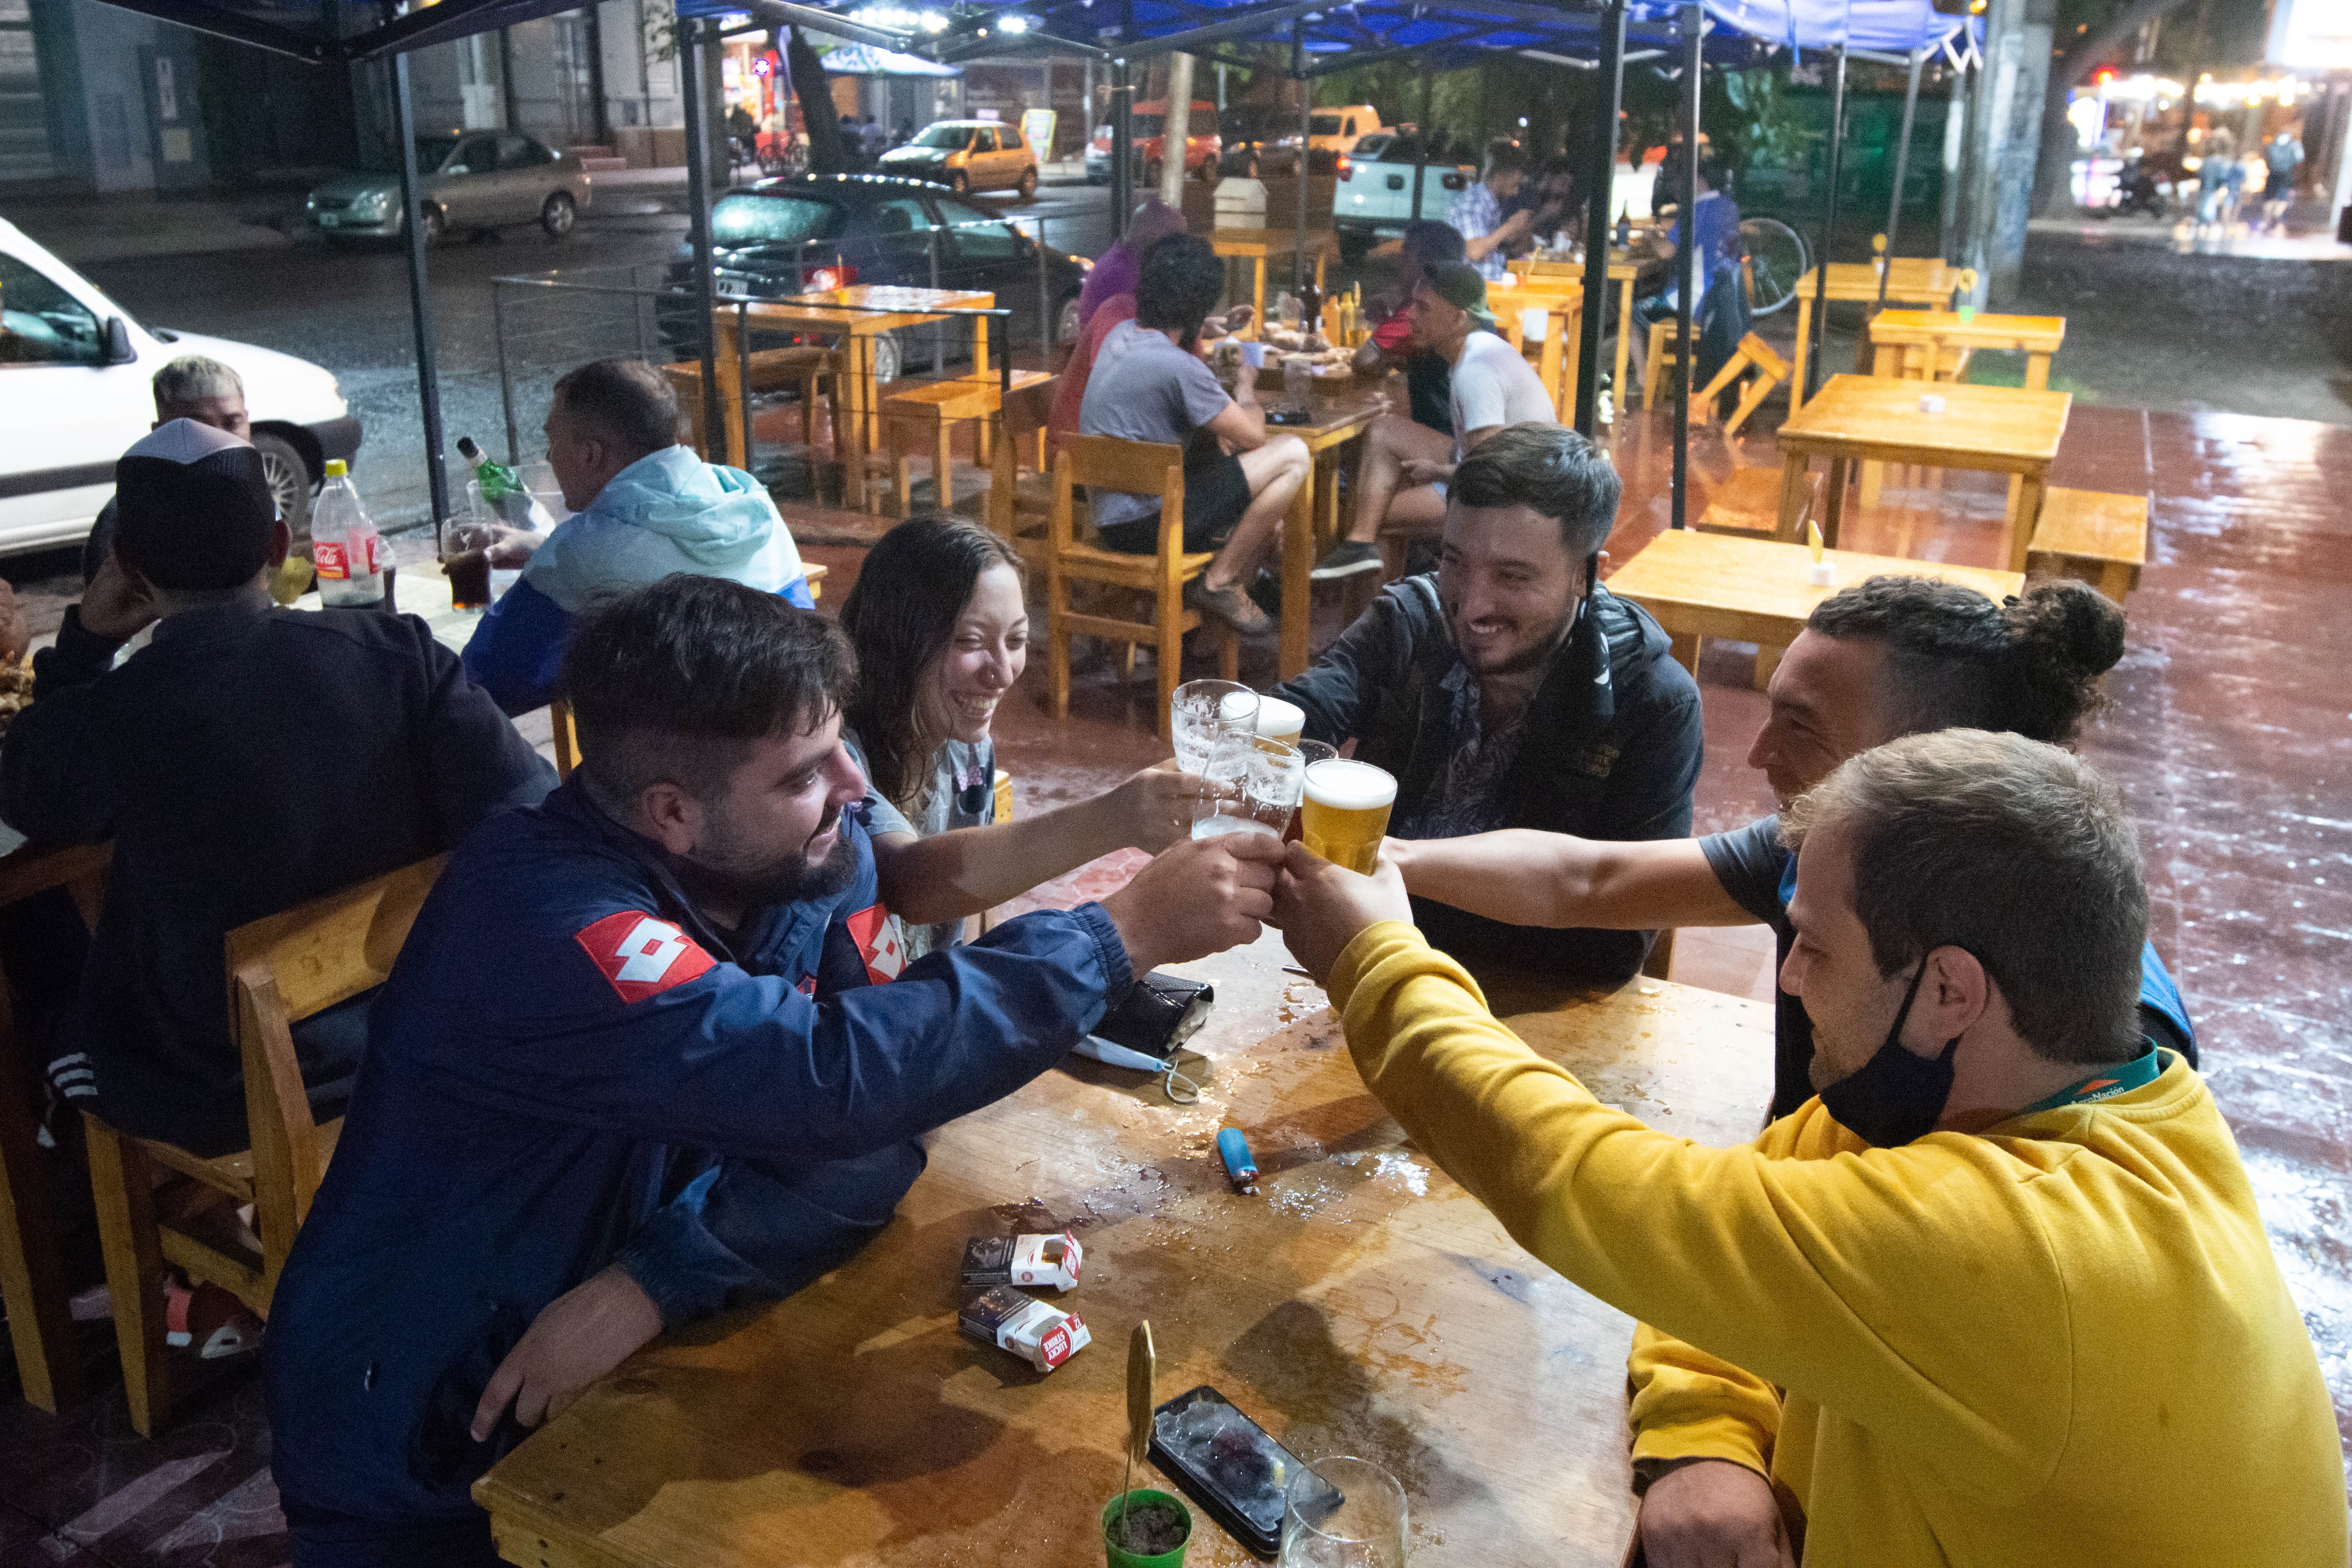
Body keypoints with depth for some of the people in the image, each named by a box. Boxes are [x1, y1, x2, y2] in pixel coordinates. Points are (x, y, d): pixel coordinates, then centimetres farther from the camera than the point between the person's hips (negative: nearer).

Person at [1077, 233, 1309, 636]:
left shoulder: (1121, 334, 5)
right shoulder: (1178, 366, -21)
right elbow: (1253, 435, -11)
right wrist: (1245, 385, 10)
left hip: (1109, 512, 10)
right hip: (1146, 524, -9)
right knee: (1291, 455, -11)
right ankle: (1219, 583, -3)